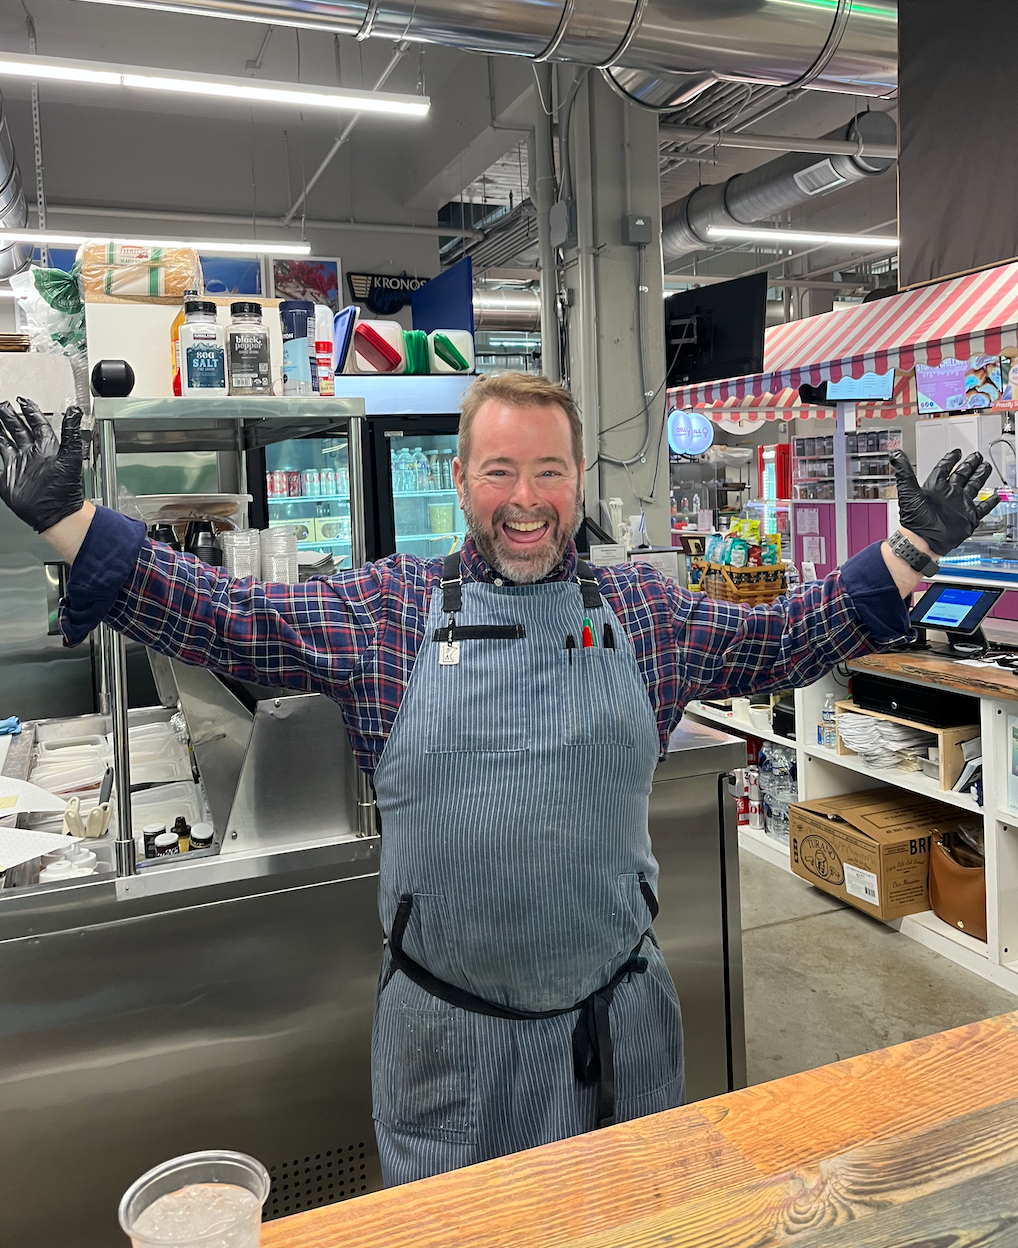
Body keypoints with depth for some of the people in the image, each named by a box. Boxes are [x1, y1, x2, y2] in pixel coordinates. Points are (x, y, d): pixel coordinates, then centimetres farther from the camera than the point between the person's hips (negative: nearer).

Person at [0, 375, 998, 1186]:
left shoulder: (645, 612, 0)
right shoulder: (387, 608, -6)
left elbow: (783, 640, 7)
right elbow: (220, 620, -7)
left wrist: (910, 549, 2)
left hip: (617, 1017, 2)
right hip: (444, 1029, -1)